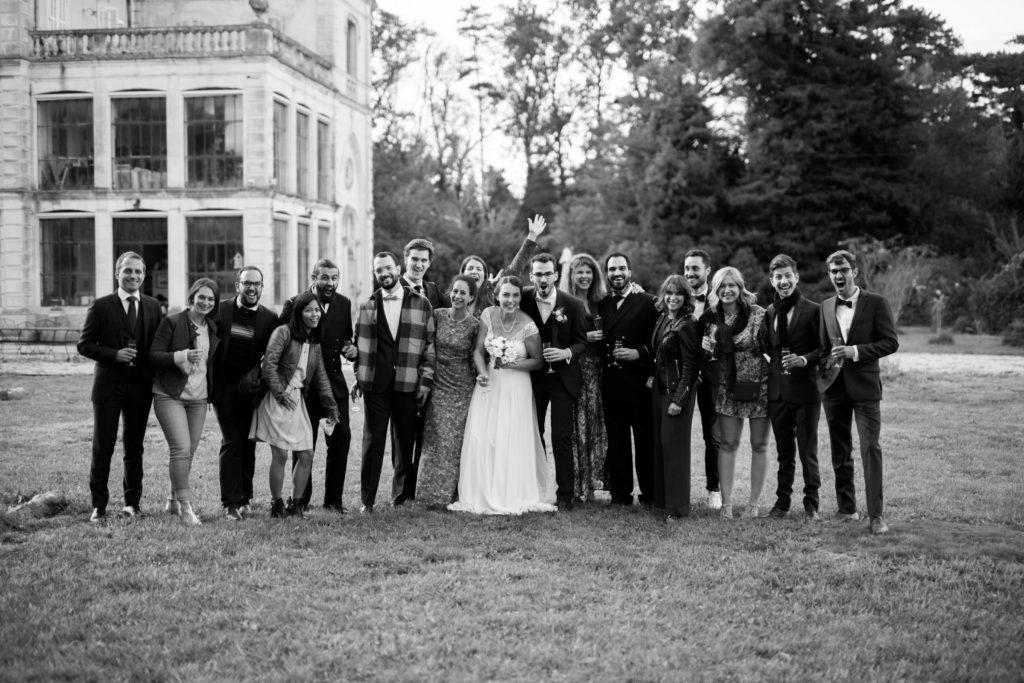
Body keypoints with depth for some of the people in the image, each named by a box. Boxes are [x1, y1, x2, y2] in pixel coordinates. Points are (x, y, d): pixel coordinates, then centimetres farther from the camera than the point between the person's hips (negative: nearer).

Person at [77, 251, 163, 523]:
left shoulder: (153, 306, 7)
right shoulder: (100, 306, -1)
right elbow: (84, 344, -2)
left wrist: (155, 378, -1)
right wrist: (114, 354, -16)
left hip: (141, 386, 2)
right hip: (108, 385, -2)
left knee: (135, 447, 10)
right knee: (102, 447, 1)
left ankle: (132, 501, 21)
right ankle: (99, 505, 9)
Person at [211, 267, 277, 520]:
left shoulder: (269, 318, 3)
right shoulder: (220, 310, 0)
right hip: (225, 386, -2)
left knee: (248, 444, 8)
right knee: (231, 441, -7)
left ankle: (244, 498, 20)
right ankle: (231, 502, -5)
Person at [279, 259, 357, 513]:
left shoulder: (344, 304, 5)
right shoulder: (295, 304, -8)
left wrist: (351, 349, -6)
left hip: (334, 382, 3)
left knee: (341, 438, -2)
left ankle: (333, 499, 9)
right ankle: (301, 499, 18)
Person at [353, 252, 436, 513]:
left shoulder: (421, 304, 5)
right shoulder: (367, 305, 10)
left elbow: (430, 345, 5)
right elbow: (359, 344, 13)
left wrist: (426, 380, -1)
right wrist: (359, 377, 6)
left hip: (408, 384, 0)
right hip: (375, 383, 0)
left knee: (405, 440, 4)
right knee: (372, 440, -1)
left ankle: (401, 494, 17)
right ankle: (367, 500, 5)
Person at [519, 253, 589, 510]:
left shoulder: (573, 305, -8)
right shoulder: (524, 299, -3)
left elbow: (581, 342, -3)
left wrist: (566, 352, -22)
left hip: (563, 377, -3)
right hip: (533, 376, 3)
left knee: (561, 436, -4)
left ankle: (565, 493, 3)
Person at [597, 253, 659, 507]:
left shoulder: (647, 302, 1)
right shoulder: (601, 305, 14)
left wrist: (639, 353, -16)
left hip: (639, 382, -4)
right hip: (611, 384, 4)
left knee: (645, 440, 2)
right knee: (616, 441, 7)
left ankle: (650, 494, 11)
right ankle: (620, 494, 14)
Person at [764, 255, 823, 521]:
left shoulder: (812, 310, -6)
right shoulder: (769, 313, 9)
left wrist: (805, 359, -19)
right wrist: (776, 364, 2)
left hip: (805, 389, -4)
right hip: (777, 389, 4)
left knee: (808, 449, 3)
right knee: (784, 451, 13)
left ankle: (811, 503, 14)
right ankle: (782, 500, 22)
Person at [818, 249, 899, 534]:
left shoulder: (876, 303, -3)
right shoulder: (826, 306, 10)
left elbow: (891, 342, -7)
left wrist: (855, 351, -16)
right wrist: (827, 364, 4)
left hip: (864, 385, -5)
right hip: (834, 386, 5)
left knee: (870, 448, -11)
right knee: (840, 452, 11)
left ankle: (876, 515, -9)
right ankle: (846, 509, 22)